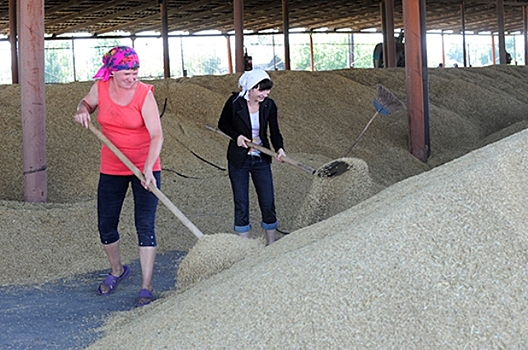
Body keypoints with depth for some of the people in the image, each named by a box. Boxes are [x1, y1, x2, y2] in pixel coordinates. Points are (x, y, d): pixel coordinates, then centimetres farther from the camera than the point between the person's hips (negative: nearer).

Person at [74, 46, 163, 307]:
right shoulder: (100, 88, -4)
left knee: (145, 225, -8)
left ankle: (146, 287, -1)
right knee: (105, 225, 11)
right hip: (111, 168, 5)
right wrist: (83, 110, -5)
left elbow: (156, 135, -22)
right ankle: (116, 270, 38)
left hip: (145, 168, -4)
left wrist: (148, 169, -34)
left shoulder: (144, 94, -16)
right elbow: (87, 102, 20)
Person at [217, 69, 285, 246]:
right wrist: (237, 136, -16)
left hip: (261, 159, 2)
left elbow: (274, 132, -2)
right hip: (238, 159, -2)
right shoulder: (234, 102, -12)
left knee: (268, 203, 3)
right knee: (241, 204, 3)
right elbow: (223, 124, 2)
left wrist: (279, 148, -22)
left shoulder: (269, 105, -5)